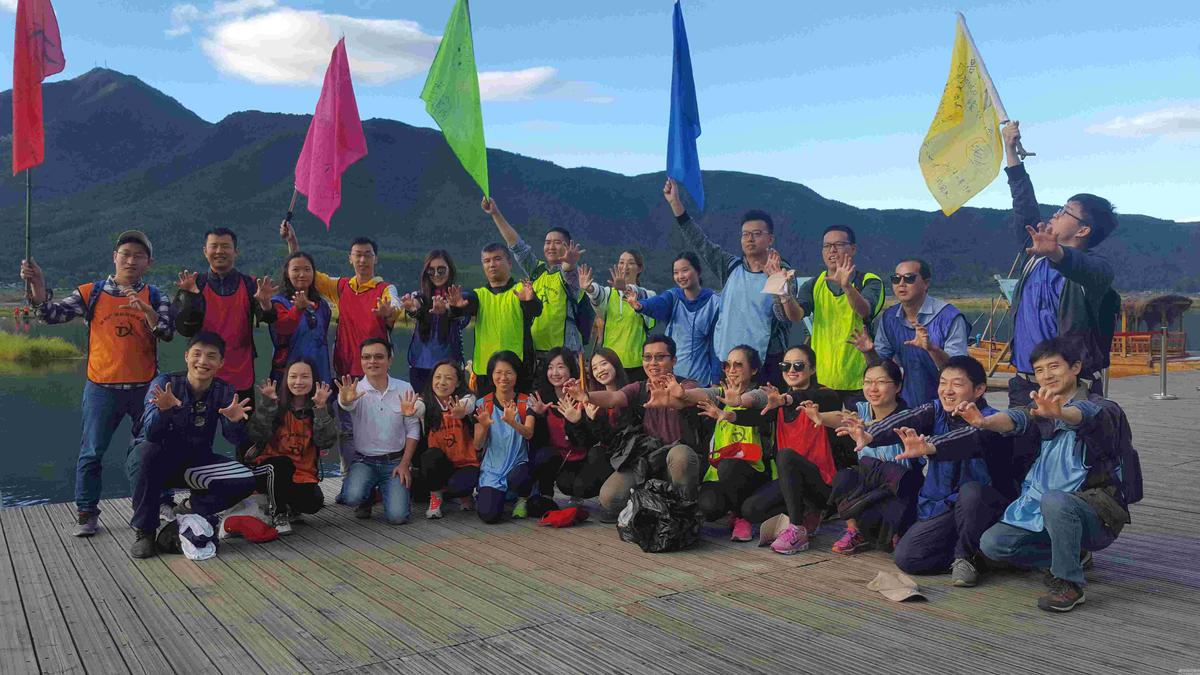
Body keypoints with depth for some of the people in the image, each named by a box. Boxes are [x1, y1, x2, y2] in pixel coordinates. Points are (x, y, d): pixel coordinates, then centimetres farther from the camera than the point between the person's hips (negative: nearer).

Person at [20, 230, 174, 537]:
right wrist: (38, 288, -20)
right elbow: (54, 313, -2)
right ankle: (87, 514, 14)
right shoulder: (92, 293, 5)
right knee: (91, 453, 3)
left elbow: (167, 333, -9)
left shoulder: (154, 297, 4)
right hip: (101, 388, 0)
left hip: (144, 388, 0)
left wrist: (146, 311, -27)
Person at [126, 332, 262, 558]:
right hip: (159, 461, -2)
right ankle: (144, 531, -18)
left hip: (195, 463, 2)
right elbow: (151, 434, -28)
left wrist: (234, 420, -38)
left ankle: (193, 506, 8)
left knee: (246, 481, -21)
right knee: (149, 452, -37)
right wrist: (163, 410, -49)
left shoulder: (225, 391, -7)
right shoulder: (165, 383, -17)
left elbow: (236, 439, -15)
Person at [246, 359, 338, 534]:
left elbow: (326, 442, -13)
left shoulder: (320, 409, 2)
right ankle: (279, 514, -10)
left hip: (304, 472, 2)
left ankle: (290, 507, 12)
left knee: (313, 503, -26)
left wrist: (321, 409, -23)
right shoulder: (276, 405, -3)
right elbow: (257, 436, -16)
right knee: (283, 463, -34)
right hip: (270, 468, -1)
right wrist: (267, 404, -26)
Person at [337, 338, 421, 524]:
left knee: (397, 516, -15)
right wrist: (345, 400, -55)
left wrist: (405, 464, -6)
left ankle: (401, 493, 21)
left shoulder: (405, 389, -1)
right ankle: (367, 497, 10)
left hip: (396, 461, 0)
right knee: (352, 497, -29)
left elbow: (413, 429, 2)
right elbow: (346, 404, -30)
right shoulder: (355, 390, -5)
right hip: (364, 460, 0)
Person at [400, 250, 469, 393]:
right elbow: (416, 309, -15)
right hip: (420, 365, 2)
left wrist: (447, 309, -43)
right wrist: (412, 309, -40)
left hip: (450, 365, -2)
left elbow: (464, 318, -20)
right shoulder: (420, 296, 7)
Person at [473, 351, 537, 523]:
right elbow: (477, 446, -4)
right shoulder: (483, 404, 1)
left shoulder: (526, 402, -1)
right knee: (489, 515, -21)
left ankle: (522, 499, 1)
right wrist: (484, 426, -27)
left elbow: (529, 433, -18)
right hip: (492, 468, 1)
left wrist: (512, 422, -39)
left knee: (518, 480, -37)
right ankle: (482, 494, 17)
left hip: (518, 463, 0)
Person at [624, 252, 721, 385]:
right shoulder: (673, 297, 2)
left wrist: (715, 381, -6)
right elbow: (656, 303, -20)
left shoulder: (714, 303, -4)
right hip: (670, 375, 2)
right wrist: (640, 306, -43)